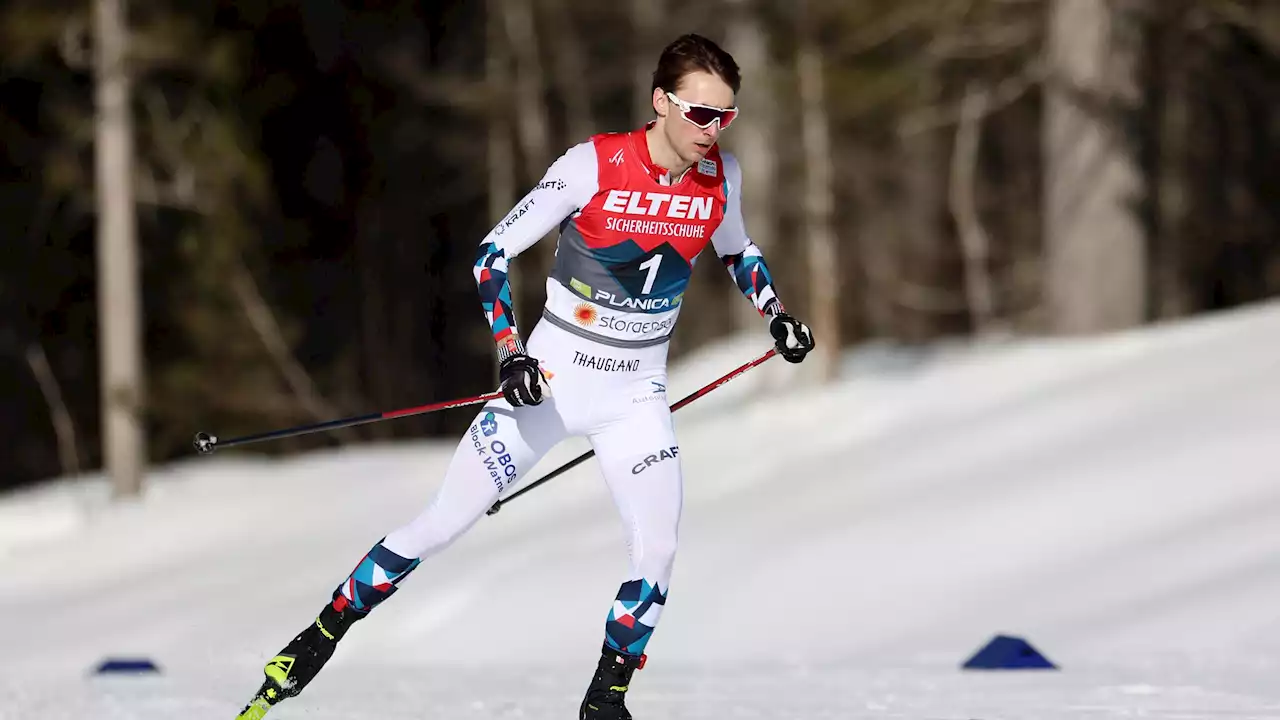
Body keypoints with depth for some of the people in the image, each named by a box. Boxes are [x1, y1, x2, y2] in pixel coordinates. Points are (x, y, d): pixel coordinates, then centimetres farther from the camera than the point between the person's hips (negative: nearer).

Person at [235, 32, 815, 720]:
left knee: (656, 553, -13)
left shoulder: (720, 174, -4)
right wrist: (510, 351, -23)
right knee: (442, 524, -2)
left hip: (636, 398, 3)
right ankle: (316, 642, 13)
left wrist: (775, 312, 5)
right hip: (549, 379, -3)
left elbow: (735, 249, 20)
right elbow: (493, 253, -12)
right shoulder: (594, 165, -18)